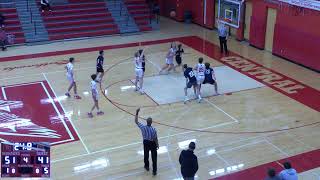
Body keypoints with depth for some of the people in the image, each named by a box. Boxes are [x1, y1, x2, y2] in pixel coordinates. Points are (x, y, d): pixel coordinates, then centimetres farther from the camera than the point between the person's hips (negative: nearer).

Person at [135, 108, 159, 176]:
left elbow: (136, 121, -8)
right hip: (152, 143, -3)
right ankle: (154, 171, 16)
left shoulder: (143, 127, -22)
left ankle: (147, 166, 46)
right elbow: (155, 138, -15)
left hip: (146, 142, 3)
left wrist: (137, 113, -6)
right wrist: (157, 145, 2)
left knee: (146, 155, 26)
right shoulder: (153, 129, -27)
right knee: (154, 157, 10)